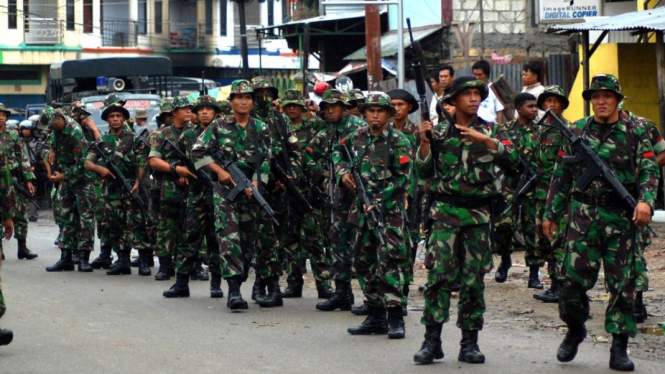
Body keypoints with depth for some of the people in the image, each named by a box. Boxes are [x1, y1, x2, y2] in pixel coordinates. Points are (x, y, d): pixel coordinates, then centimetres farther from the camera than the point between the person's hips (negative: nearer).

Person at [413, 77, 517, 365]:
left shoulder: (491, 131, 8)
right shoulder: (440, 132, 7)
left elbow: (512, 156, -9)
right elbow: (424, 170, 3)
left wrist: (484, 139, -22)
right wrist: (424, 142, -13)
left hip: (478, 213, 1)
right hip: (445, 211, -1)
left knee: (474, 278, 3)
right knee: (439, 273, -10)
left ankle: (470, 342, 9)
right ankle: (432, 340, -7)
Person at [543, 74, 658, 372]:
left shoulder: (635, 132, 5)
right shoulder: (577, 132, 10)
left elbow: (649, 171, 0)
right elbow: (561, 176, 14)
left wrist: (646, 200, -18)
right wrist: (551, 213, 11)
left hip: (622, 218, -1)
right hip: (583, 216, 1)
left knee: (622, 283, 0)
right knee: (574, 277, -5)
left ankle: (619, 347, 7)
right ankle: (575, 329, 20)